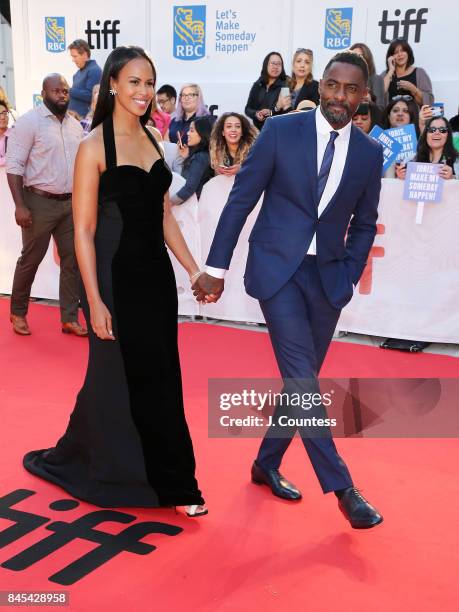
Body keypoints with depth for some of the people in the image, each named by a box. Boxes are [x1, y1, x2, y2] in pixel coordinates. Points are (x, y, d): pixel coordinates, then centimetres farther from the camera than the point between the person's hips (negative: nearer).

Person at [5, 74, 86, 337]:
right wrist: (20, 205, -19)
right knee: (30, 259, 4)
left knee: (72, 259, 5)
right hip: (40, 202, -5)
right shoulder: (29, 122, -8)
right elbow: (14, 165, -12)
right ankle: (18, 313, 23)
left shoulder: (75, 125, 10)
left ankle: (70, 318, 13)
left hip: (71, 202, 6)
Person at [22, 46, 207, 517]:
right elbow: (83, 230, -13)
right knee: (118, 378, 8)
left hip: (155, 274, 6)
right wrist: (94, 301, -17)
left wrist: (195, 270, 7)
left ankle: (169, 484, 26)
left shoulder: (151, 140, 9)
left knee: (160, 378, 11)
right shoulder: (95, 146, -10)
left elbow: (164, 215, 12)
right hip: (116, 276, -6)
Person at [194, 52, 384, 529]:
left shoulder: (369, 153, 3)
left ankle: (266, 463, 30)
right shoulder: (281, 130, -6)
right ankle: (341, 486, 1)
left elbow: (364, 224, 13)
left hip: (327, 275, 4)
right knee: (302, 379, -9)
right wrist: (216, 267, -5)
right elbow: (241, 198, -5)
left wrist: (349, 276, 2)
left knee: (301, 380, 11)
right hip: (277, 267, -4)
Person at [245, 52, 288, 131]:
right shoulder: (257, 85, 13)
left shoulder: (286, 85, 0)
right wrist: (256, 114, -7)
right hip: (259, 128, 3)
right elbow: (248, 109, 14)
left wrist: (271, 113, -21)